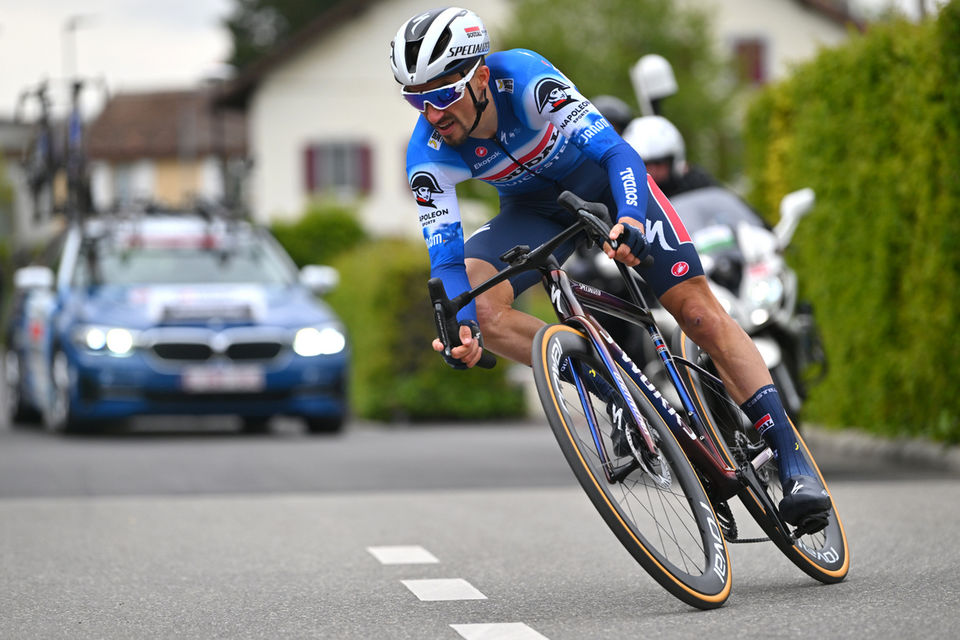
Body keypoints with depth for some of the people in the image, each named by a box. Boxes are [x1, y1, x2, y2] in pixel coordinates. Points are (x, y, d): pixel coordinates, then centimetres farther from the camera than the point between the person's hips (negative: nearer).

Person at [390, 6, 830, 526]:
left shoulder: (526, 78, -34)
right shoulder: (428, 153, -26)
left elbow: (615, 150, -39)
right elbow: (446, 259, -27)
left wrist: (630, 219, -59)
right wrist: (458, 325, -47)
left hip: (604, 179, -3)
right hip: (535, 210, 3)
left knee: (698, 311, -12)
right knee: (476, 303, -26)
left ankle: (793, 464, -9)